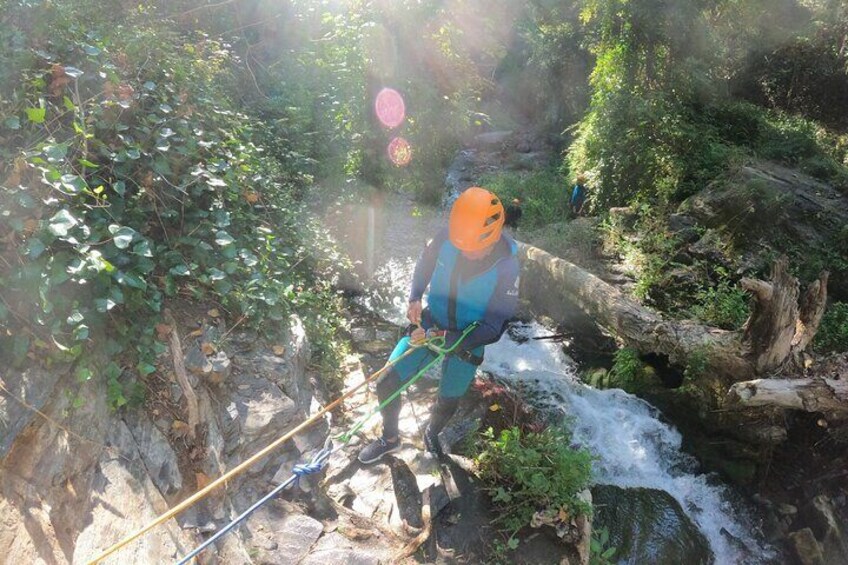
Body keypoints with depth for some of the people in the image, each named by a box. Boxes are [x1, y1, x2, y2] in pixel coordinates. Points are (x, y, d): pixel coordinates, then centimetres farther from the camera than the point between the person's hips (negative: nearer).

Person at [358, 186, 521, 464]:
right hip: (429, 326, 2)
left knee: (447, 403, 16)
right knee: (386, 384, -3)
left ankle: (431, 435, 53)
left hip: (467, 341, -1)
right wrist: (414, 298, -13)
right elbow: (424, 263, 2)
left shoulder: (506, 267, -28)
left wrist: (442, 338, -30)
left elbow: (493, 329, -23)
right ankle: (389, 438, 28)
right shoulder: (447, 237, -22)